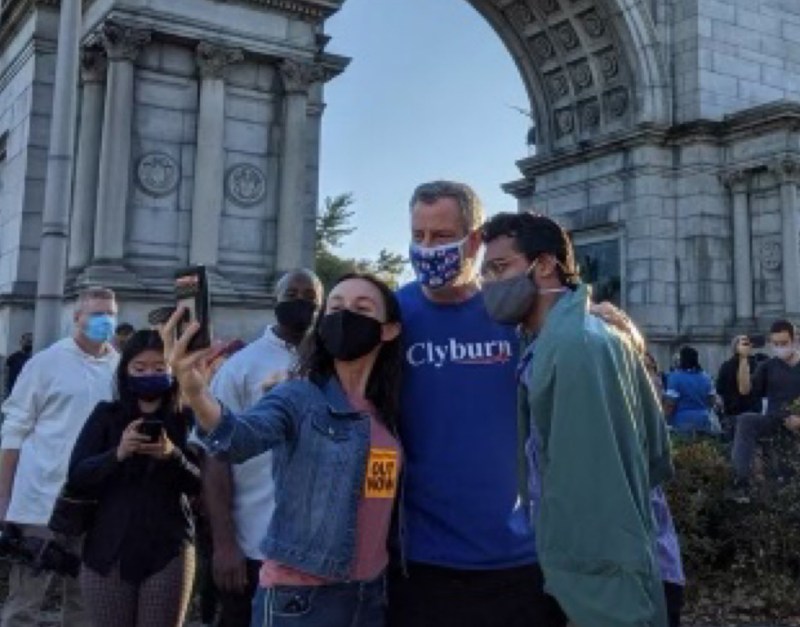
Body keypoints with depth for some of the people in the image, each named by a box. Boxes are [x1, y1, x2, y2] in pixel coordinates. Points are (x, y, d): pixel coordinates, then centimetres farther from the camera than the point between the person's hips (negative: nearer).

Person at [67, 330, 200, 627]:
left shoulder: (186, 420, 3)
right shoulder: (106, 415, 5)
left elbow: (200, 483, -2)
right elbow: (76, 477, -2)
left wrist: (173, 455, -21)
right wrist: (117, 454, -20)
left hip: (169, 550, -1)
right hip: (109, 549, 1)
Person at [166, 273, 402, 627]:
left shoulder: (390, 413, 4)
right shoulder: (299, 397, -10)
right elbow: (241, 437, -29)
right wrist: (195, 391, -47)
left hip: (370, 592, 5)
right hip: (299, 593, -4)